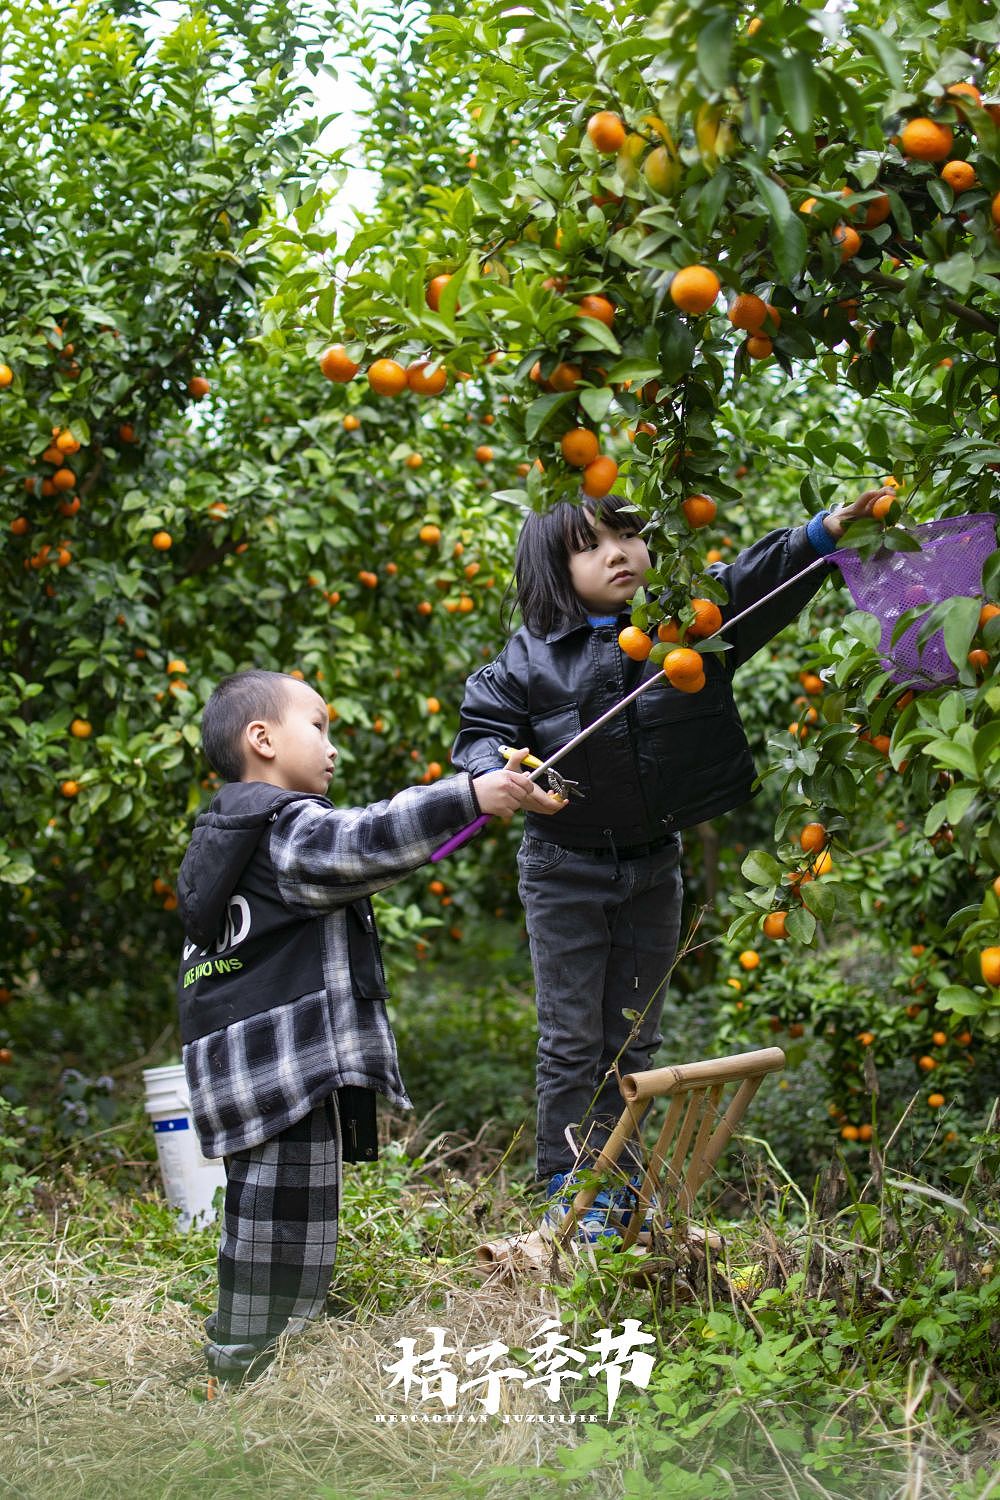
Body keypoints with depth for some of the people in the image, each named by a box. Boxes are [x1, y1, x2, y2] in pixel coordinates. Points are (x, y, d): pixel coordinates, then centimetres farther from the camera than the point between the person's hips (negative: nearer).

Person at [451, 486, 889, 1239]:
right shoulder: (530, 658, -10)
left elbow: (759, 582, -13)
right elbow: (483, 729, -7)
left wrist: (828, 529, -28)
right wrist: (496, 770, -29)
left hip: (654, 866, 3)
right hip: (566, 872, -2)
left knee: (632, 1038, 12)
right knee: (573, 1039, 3)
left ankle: (615, 1193, 25)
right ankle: (572, 1189, 15)